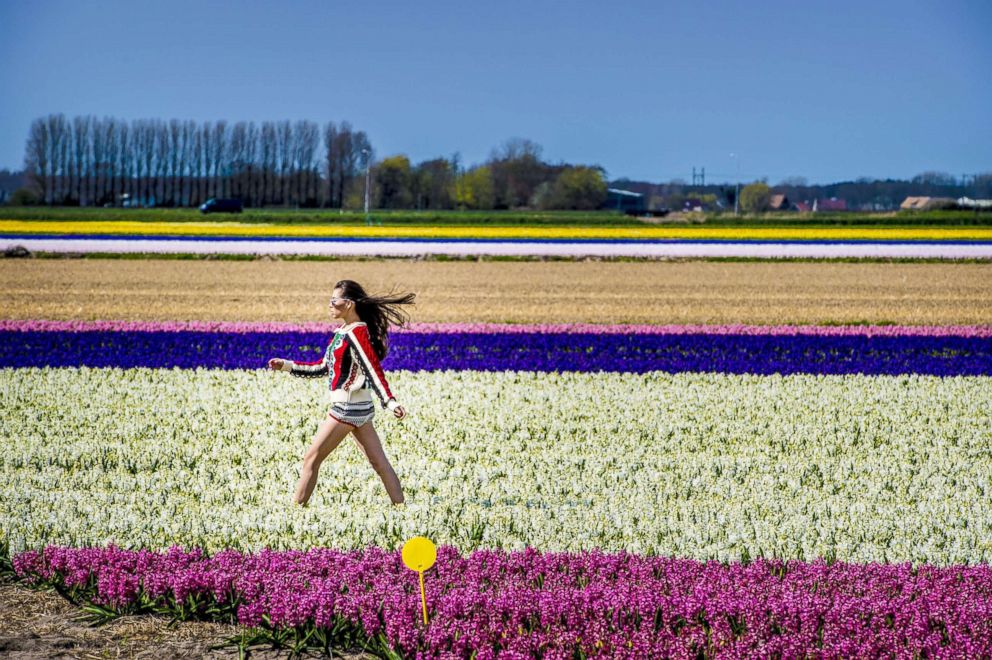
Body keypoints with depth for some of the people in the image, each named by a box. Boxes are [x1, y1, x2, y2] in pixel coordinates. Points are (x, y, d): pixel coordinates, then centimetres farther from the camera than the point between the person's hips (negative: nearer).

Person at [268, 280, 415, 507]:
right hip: (359, 406, 9)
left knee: (311, 459, -1)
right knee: (379, 463, 8)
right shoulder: (344, 332, 13)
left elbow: (373, 370, -24)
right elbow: (323, 368, 20)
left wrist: (390, 402, -33)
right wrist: (287, 366, 18)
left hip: (347, 408, -9)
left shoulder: (357, 333, -16)